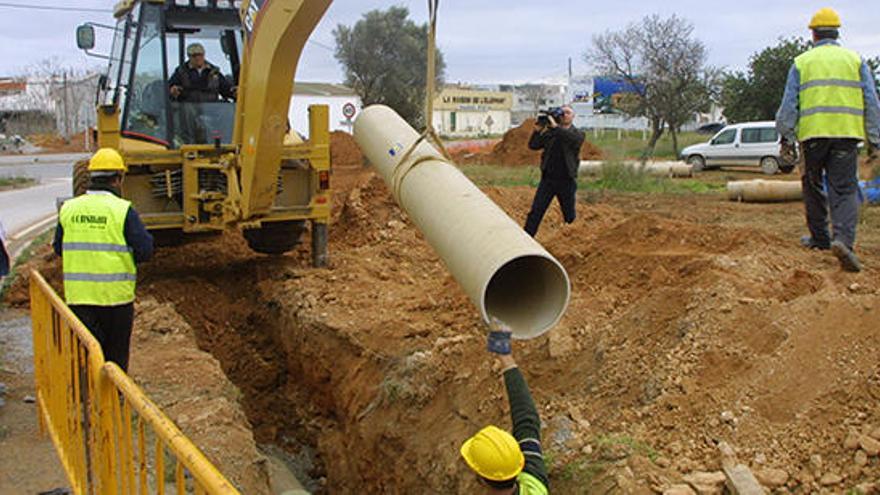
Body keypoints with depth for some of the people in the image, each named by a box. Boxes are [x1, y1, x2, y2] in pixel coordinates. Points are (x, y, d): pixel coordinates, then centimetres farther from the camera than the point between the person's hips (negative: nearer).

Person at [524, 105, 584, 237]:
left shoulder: (578, 134, 1)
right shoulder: (549, 133, 6)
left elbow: (573, 139, -24)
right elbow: (533, 145, -2)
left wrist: (555, 127, -27)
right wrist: (537, 130, -17)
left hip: (566, 181, -1)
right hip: (548, 179, 1)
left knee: (569, 216, 12)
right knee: (535, 212, -5)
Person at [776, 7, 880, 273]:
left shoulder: (801, 62, 9)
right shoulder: (856, 60, 11)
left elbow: (789, 104, 4)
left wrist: (787, 137, 9)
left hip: (813, 133, 0)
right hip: (847, 132, 0)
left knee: (814, 185, 16)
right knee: (845, 188, -3)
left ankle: (820, 237, 23)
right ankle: (843, 239, -23)